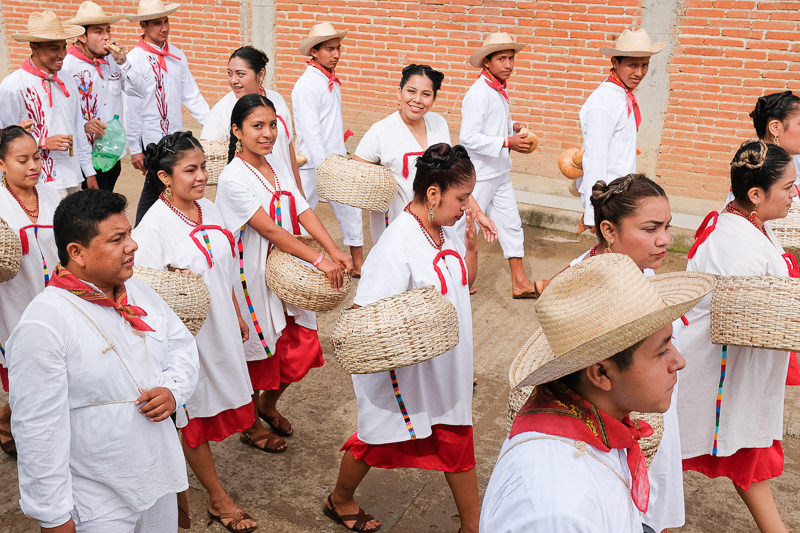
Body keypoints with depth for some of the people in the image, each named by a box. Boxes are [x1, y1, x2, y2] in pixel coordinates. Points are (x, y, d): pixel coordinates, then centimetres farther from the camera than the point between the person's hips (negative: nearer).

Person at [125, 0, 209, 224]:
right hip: (152, 142, -5)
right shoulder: (134, 60, -8)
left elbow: (191, 94, 13)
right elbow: (131, 109, -8)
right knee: (155, 191, -5)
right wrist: (135, 149, -8)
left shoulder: (177, 55, 10)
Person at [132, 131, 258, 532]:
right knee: (195, 413, 9)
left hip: (220, 327, 7)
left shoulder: (208, 209, 2)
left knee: (216, 402, 18)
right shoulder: (154, 225, -21)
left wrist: (237, 316, 19)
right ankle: (218, 499, 24)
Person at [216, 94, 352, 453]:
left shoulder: (277, 164, 3)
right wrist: (318, 260, -29)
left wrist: (334, 250, -17)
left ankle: (268, 403, 40)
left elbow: (303, 211, -4)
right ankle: (252, 426, 33)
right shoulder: (233, 178, -20)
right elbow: (268, 229, -25)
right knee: (259, 350, 9)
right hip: (254, 278, -7)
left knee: (301, 346, 12)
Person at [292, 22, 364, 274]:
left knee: (350, 210, 11)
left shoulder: (332, 80, 10)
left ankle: (358, 263, 21)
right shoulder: (306, 85, -16)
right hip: (313, 164, -8)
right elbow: (309, 131, -21)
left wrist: (340, 158, 17)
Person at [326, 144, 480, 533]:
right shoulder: (397, 245, -27)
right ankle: (340, 500, 44)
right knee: (378, 439, 15)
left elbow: (465, 279, 15)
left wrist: (471, 243, -1)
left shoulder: (444, 230, -1)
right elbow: (363, 312, -28)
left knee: (456, 438, 17)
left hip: (445, 366, 7)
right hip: (407, 370, -7)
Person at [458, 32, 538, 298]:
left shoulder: (499, 89, 8)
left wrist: (512, 126, 4)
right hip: (479, 176, -9)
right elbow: (468, 137, -25)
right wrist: (507, 143, -27)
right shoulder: (478, 93, -19)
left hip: (500, 173, 9)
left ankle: (519, 282, 21)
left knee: (511, 225, 12)